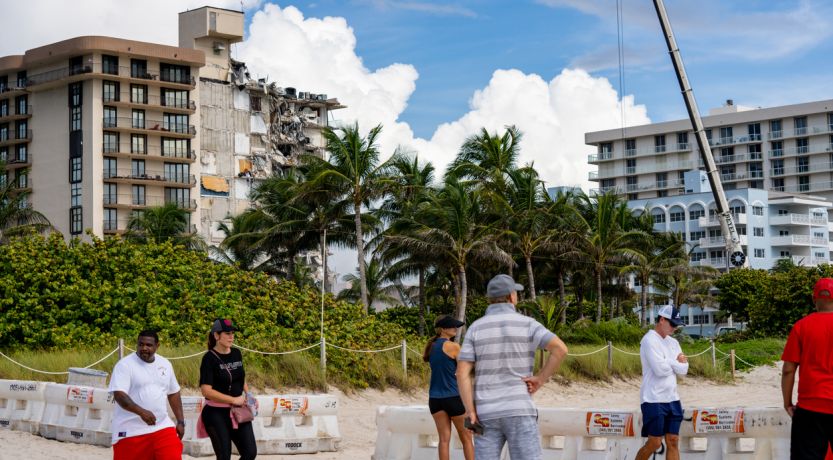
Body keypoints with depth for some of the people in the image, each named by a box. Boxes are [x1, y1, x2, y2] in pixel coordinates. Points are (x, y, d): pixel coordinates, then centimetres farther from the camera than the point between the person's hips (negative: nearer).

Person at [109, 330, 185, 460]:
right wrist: (141, 412, -33)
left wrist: (180, 421, 14)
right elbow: (119, 394, -20)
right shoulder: (125, 365, -8)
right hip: (131, 431, -4)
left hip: (162, 427, 4)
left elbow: (173, 393, 20)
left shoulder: (165, 364, 11)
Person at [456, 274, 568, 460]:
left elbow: (462, 373, -5)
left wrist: (471, 413, -5)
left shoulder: (476, 328, 4)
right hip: (518, 410, -2)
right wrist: (540, 379, -7)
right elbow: (560, 349, -17)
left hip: (487, 413, 2)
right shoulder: (526, 324, -1)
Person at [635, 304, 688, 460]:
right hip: (654, 400, -7)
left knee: (673, 441, 3)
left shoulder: (673, 342, 13)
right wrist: (676, 362, -2)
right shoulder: (649, 340, -11)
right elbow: (660, 369, -20)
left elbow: (683, 370, 5)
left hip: (672, 399, 7)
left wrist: (669, 361, -11)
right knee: (654, 443, -6)